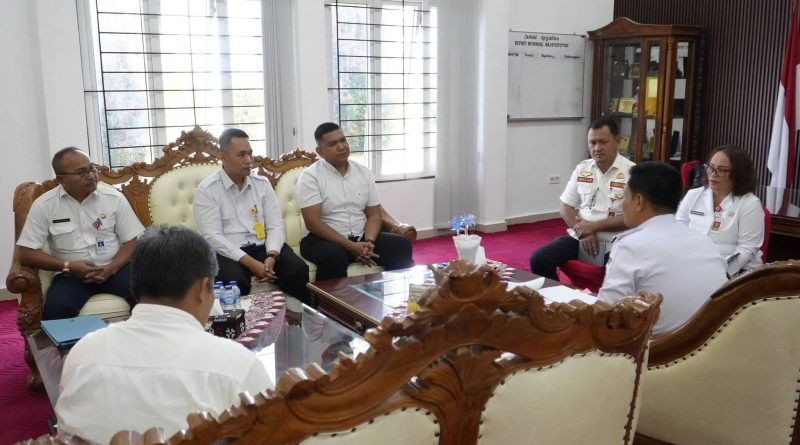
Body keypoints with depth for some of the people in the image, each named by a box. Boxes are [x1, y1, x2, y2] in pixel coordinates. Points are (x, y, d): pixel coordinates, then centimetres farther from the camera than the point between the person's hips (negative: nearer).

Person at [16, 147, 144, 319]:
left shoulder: (114, 197, 0)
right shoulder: (44, 205, -2)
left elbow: (132, 241, 2)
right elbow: (26, 253, -2)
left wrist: (111, 268, -15)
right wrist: (68, 267, -14)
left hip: (114, 268, 1)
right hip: (71, 274, -1)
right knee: (54, 310, -31)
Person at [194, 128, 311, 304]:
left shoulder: (262, 183, 9)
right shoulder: (207, 190, -4)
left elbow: (275, 226, 4)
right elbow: (212, 237, -13)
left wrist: (271, 256, -17)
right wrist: (250, 263, -22)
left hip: (263, 247, 4)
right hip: (228, 253, -3)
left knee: (299, 269, -23)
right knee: (235, 281, -35)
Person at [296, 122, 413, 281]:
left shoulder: (364, 172, 9)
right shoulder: (310, 177, -6)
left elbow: (374, 215, 8)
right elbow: (313, 223, -14)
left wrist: (368, 242, -14)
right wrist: (351, 246, -21)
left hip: (361, 238, 5)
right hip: (325, 240, -4)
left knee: (402, 246, -17)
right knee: (333, 256, -38)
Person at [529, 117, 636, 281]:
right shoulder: (582, 169, 10)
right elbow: (565, 207, 9)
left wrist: (593, 226, -16)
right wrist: (583, 231, -10)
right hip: (579, 237, 5)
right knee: (538, 259, -12)